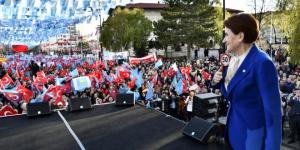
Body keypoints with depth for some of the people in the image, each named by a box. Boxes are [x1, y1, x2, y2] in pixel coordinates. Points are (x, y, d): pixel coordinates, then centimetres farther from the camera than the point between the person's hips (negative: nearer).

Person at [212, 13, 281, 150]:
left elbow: (272, 109, -21)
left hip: (252, 131, -7)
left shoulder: (262, 63, -22)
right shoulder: (233, 58, 2)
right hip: (233, 126, 7)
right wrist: (216, 81, -6)